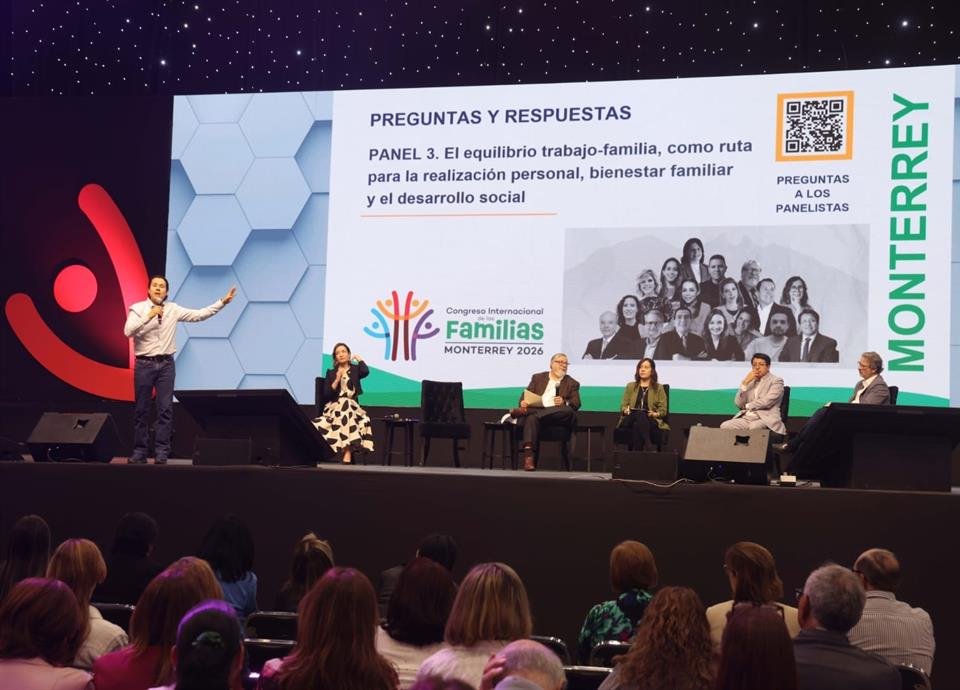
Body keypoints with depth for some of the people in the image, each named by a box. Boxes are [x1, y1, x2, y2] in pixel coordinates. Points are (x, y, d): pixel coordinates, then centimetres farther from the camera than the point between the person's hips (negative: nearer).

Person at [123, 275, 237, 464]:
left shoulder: (173, 309, 6)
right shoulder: (138, 308, -2)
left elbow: (199, 314, 5)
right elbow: (128, 331, -16)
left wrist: (222, 302, 0)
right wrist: (149, 316, -20)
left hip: (166, 364, 2)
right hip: (144, 364, -2)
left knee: (165, 409, 0)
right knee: (141, 410, 4)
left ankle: (161, 452, 5)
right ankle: (139, 451, 12)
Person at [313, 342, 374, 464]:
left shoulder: (355, 369, 12)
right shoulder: (331, 373, 13)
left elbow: (366, 372, -13)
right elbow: (326, 395, 4)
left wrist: (359, 359, 4)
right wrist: (337, 379, -7)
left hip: (352, 406, 0)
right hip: (335, 406, 0)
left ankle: (347, 453, -40)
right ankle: (348, 452, -38)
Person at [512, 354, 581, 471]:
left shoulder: (572, 383, 20)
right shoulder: (538, 378, 23)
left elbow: (576, 404, 6)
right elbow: (526, 395, 13)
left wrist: (564, 402, -17)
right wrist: (524, 402, -12)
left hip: (558, 416, 0)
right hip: (536, 411, 0)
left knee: (567, 410, -35)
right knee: (531, 418, -36)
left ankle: (524, 412, -39)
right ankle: (528, 456, -49)